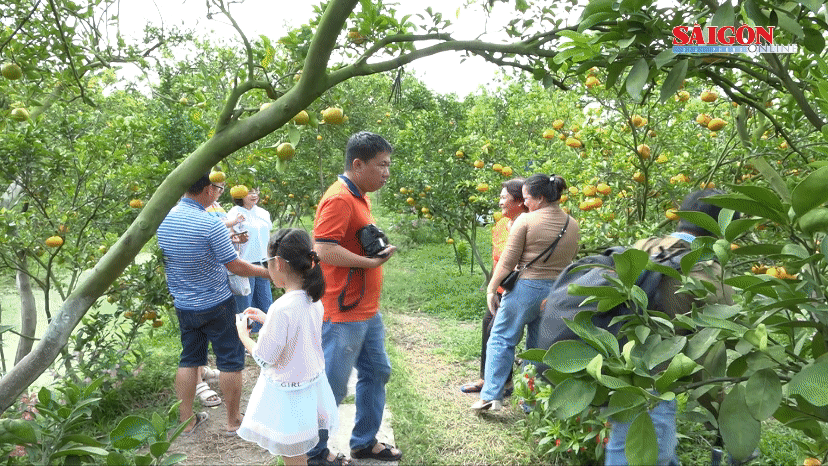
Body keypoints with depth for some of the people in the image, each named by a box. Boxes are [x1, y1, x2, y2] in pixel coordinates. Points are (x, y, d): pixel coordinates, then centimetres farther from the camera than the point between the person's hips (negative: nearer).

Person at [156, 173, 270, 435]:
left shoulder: (164, 218, -2)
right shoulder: (211, 225, -23)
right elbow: (235, 266, -16)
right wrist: (266, 272, 0)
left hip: (183, 305, 6)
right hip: (216, 305, -6)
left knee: (189, 359, 17)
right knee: (230, 360, 8)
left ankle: (186, 420, 23)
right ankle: (234, 420, 18)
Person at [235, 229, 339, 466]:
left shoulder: (282, 308, -30)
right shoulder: (313, 300, -4)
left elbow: (264, 357, -20)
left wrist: (243, 334, -4)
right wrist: (265, 319, 16)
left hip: (288, 393, -8)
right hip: (312, 382, 8)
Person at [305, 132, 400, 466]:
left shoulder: (361, 197, 15)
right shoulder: (339, 199, -18)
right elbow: (325, 250, -27)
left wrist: (379, 246, 9)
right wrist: (371, 261, -21)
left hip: (367, 310, 11)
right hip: (344, 313, -10)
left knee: (376, 373, 19)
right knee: (332, 386, 3)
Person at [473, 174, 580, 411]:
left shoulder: (526, 221, -11)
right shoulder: (572, 225, 6)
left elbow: (507, 261, -8)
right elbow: (569, 260, 14)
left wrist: (492, 288, 0)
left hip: (525, 287, -5)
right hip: (557, 291, 6)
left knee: (501, 339, 5)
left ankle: (491, 395, 2)